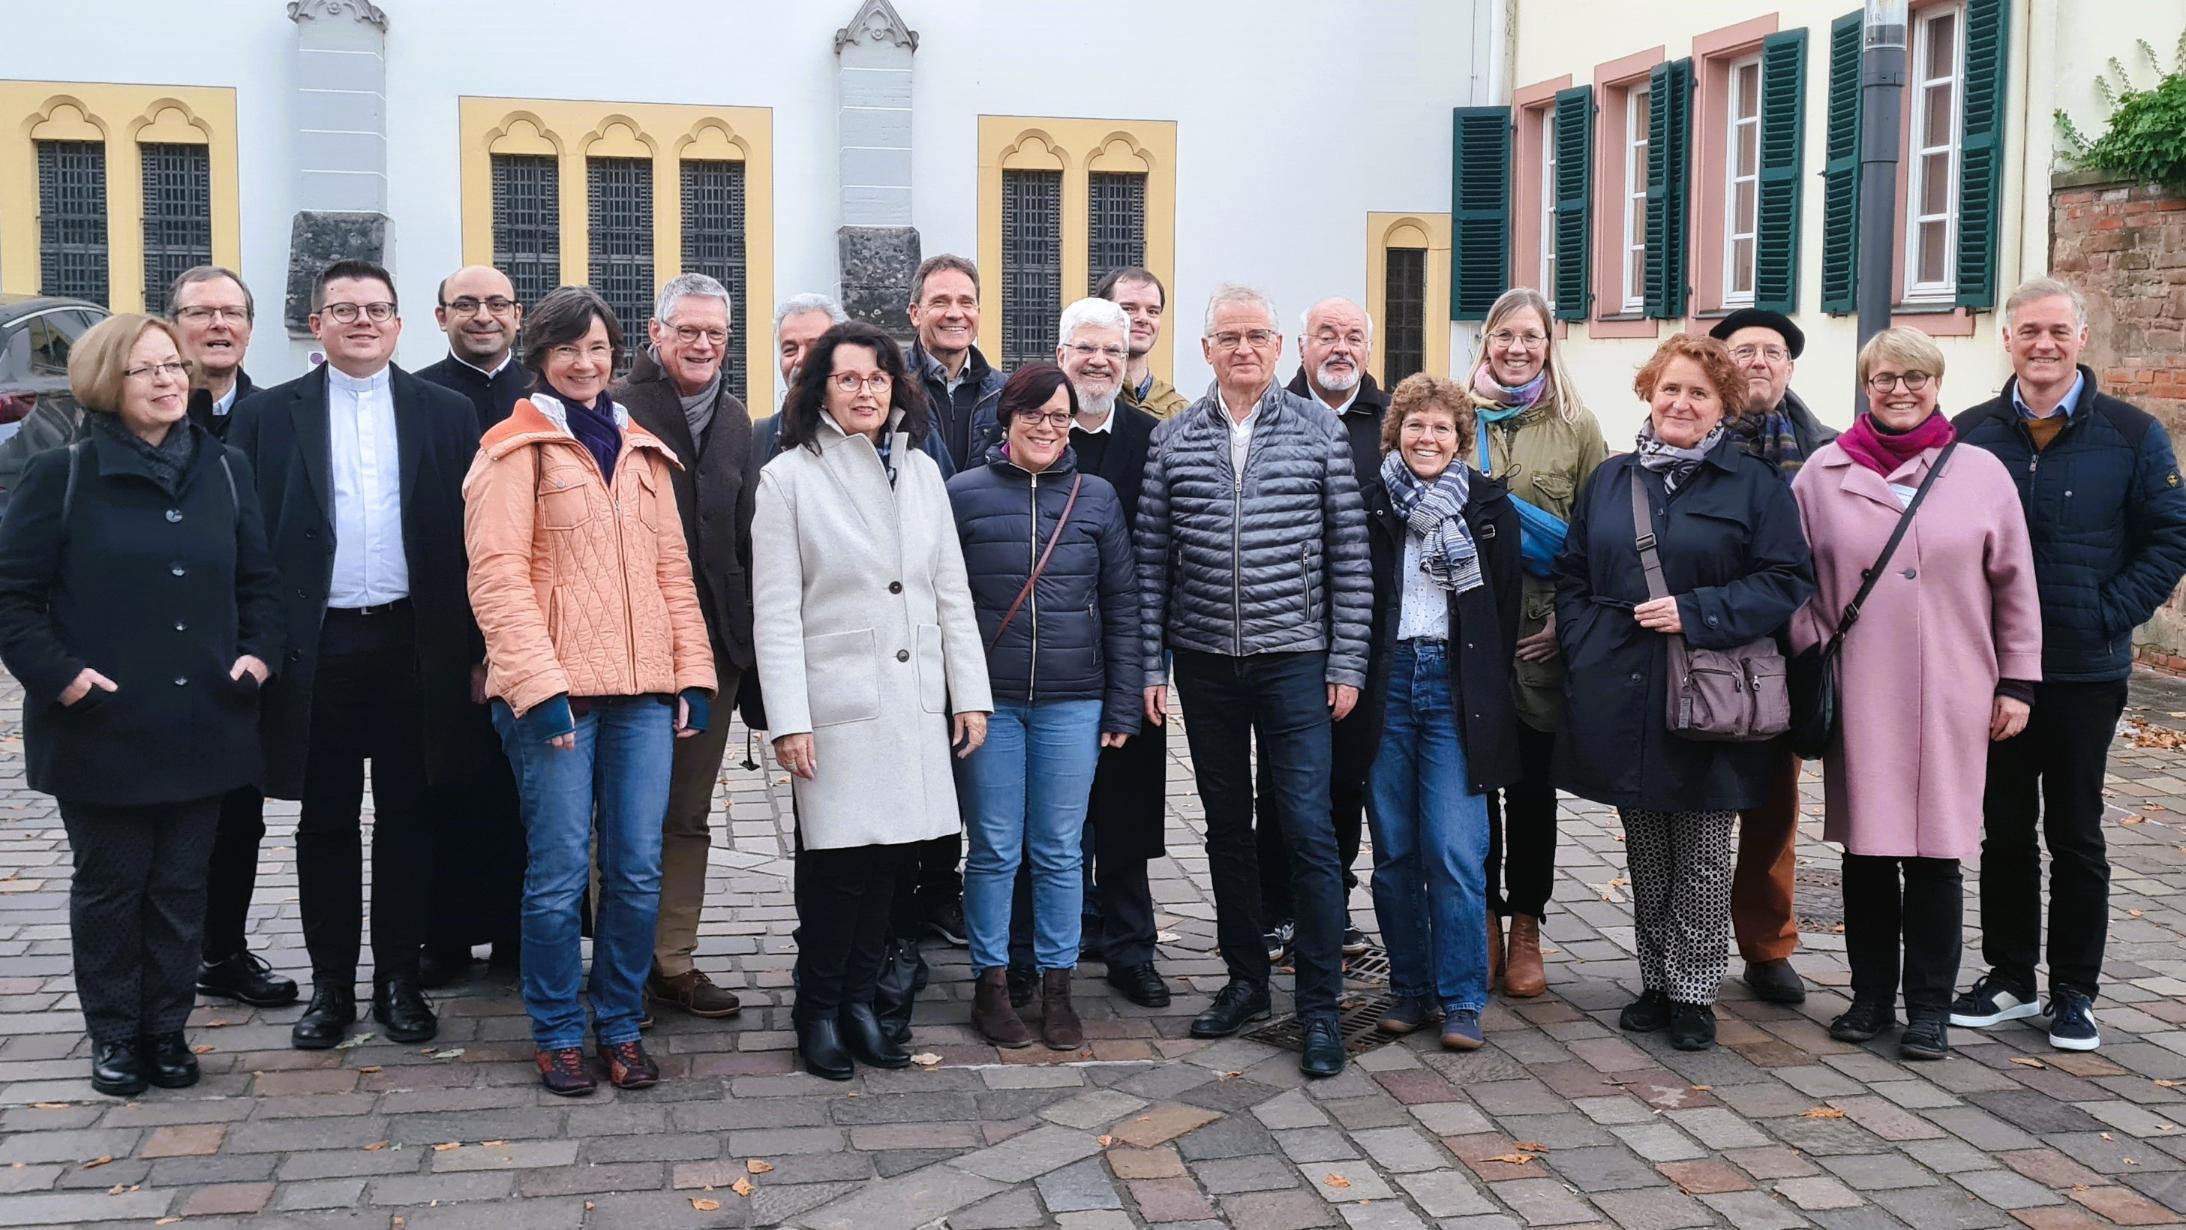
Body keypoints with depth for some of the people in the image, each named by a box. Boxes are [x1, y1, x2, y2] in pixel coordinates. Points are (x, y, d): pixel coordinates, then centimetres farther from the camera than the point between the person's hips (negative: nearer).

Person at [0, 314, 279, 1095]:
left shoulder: (225, 470, 7)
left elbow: (258, 579, 13)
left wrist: (259, 651, -2)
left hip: (201, 725, 3)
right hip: (101, 728, -3)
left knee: (181, 887, 10)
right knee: (109, 885, 8)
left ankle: (167, 1031, 22)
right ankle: (114, 1037, 21)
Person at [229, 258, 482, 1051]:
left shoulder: (446, 415, 5)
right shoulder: (268, 416, 5)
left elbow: (472, 537, 3)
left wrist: (475, 650, -2)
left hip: (415, 645, 0)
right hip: (316, 649, 0)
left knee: (406, 818, 7)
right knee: (326, 821, 7)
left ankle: (398, 979, 18)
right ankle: (330, 985, 18)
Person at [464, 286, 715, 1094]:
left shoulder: (643, 452, 17)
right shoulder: (515, 448, -1)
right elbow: (497, 574, -8)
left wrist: (693, 671, 7)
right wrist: (539, 684, -15)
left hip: (643, 691, 5)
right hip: (555, 691, -5)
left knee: (637, 870, 6)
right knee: (560, 871, 0)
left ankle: (620, 1025, 20)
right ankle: (557, 1034, 15)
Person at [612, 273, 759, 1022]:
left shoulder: (735, 420, 11)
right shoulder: (619, 411, -10)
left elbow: (744, 533, 12)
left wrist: (744, 635, 7)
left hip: (713, 645, 6)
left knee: (690, 816, 13)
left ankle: (673, 963, 23)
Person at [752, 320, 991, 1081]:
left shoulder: (921, 471, 11)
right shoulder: (789, 476, -2)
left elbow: (951, 591, 12)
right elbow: (775, 610, -6)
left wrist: (970, 694, 6)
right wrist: (788, 719, -12)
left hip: (915, 703, 4)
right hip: (837, 704, -4)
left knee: (890, 856, 8)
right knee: (837, 863, -2)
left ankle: (860, 1000, 24)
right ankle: (818, 1012, 15)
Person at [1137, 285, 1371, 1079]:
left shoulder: (1318, 432, 0)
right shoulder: (1173, 441, 5)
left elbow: (1349, 554, 0)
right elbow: (1151, 560, 5)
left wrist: (1347, 662, -4)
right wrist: (1151, 665, 1)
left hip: (1294, 662, -2)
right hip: (1204, 665, 3)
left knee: (1308, 831, -5)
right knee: (1227, 828, 12)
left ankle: (1320, 1007, 4)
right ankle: (1245, 980, 26)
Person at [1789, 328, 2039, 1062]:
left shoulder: (1981, 473, 3)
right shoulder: (1824, 473, 4)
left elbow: (2015, 586, 5)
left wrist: (2017, 682, 3)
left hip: (1949, 699, -1)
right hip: (1858, 697, 1)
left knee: (1936, 853, 3)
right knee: (1865, 849, 7)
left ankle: (1928, 1008, 14)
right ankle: (1871, 996, 21)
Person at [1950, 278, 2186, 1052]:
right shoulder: (1970, 435, 3)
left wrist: (2112, 614, -10)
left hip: (2086, 671, -2)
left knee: (2075, 836, 6)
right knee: (2004, 830, 10)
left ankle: (2075, 992, 17)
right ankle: (2009, 977, 22)